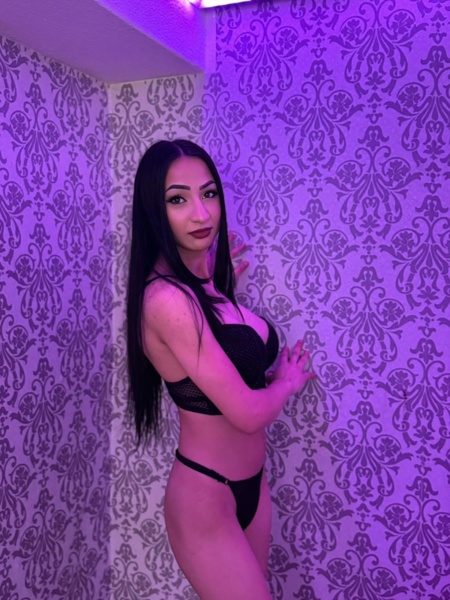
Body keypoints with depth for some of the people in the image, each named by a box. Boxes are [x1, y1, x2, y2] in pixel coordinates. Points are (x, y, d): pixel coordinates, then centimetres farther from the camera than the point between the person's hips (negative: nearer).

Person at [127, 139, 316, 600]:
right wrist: (287, 381, -2)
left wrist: (217, 279, 9)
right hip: (204, 498, -8)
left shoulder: (202, 281, 2)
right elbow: (247, 412, -23)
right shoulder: (166, 297, -25)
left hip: (251, 483, 8)